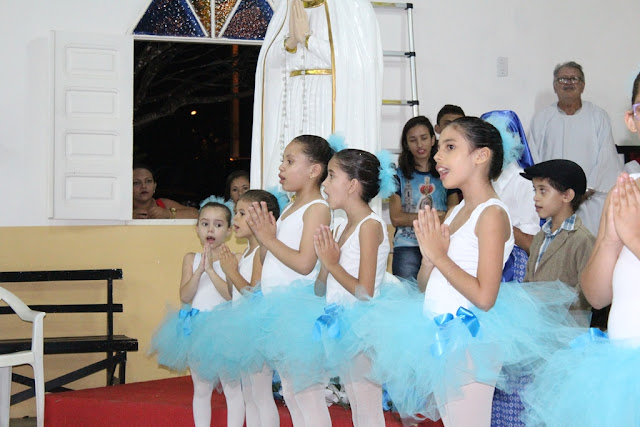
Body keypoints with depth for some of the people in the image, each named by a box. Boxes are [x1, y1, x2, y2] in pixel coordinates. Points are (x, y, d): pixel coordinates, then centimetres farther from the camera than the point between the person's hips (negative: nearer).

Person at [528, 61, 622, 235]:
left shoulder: (599, 116, 9)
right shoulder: (541, 119, 12)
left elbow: (606, 158, 3)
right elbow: (534, 160, 9)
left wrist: (588, 189, -6)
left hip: (591, 200, -1)